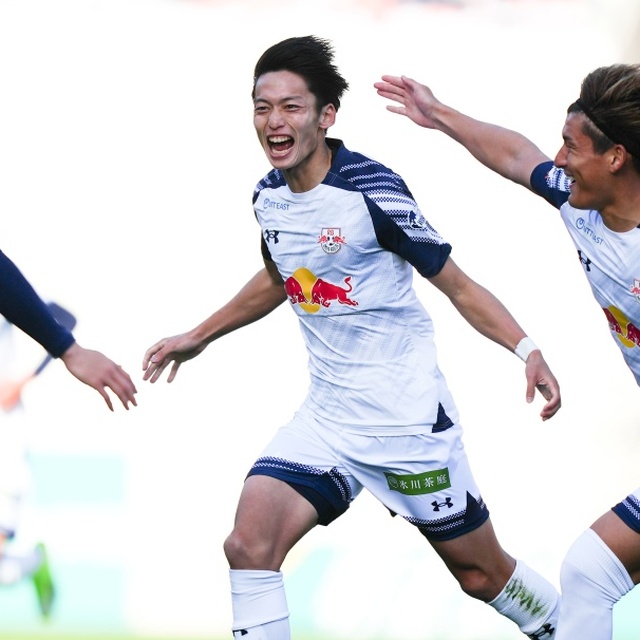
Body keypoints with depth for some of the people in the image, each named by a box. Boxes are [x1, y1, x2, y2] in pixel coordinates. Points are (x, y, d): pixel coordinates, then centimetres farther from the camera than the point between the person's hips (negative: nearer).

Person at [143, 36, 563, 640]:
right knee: (249, 545, -14)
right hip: (326, 414, 5)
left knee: (482, 573, 6)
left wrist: (527, 350, -24)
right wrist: (198, 337, 31)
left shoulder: (372, 189, -17)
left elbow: (456, 283, -11)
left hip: (407, 416, -5)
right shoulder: (268, 196, 2)